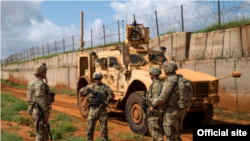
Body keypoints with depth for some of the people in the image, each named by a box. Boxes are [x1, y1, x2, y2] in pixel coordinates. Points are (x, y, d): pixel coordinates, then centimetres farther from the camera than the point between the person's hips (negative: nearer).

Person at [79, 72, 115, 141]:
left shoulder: (105, 87, 3)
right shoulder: (90, 87, 8)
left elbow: (112, 97, -3)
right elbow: (82, 95, 15)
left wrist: (110, 92, -25)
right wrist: (81, 91, -8)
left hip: (102, 109, -1)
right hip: (93, 109, 1)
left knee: (104, 127, 4)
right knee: (90, 126, 5)